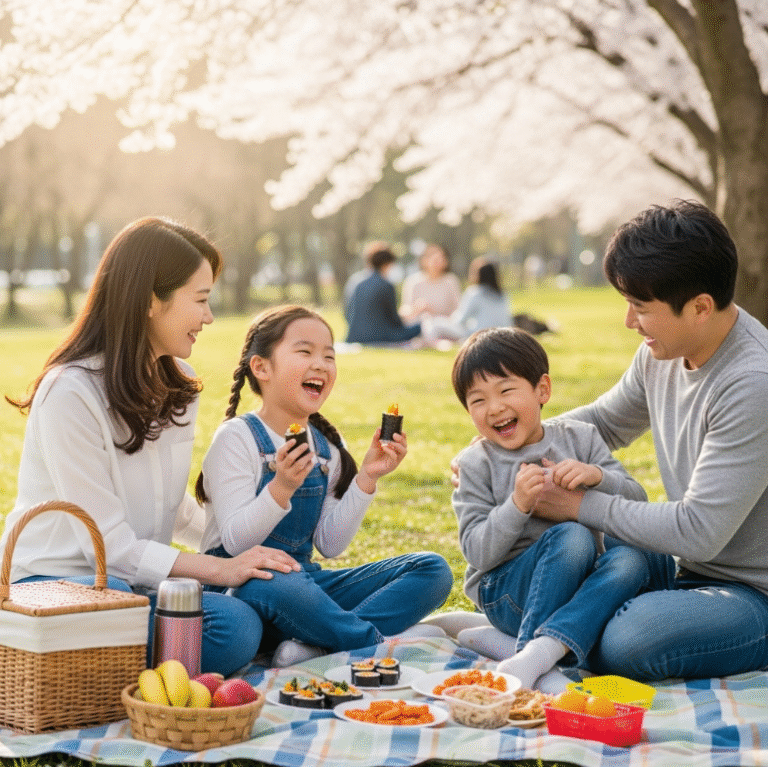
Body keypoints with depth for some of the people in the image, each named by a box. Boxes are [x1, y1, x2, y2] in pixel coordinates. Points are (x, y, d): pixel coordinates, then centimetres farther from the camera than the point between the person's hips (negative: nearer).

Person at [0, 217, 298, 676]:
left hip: (134, 583, 7)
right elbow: (109, 544, -16)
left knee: (239, 629, -25)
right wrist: (222, 569, -15)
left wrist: (244, 545, 4)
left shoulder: (180, 388, 11)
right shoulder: (70, 393, -15)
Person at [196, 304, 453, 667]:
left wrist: (366, 479, -4)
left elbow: (330, 545, 5)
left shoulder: (327, 447, 10)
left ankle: (317, 645, -28)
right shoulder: (237, 438, -8)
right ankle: (381, 644, -19)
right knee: (279, 588, -44)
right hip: (242, 581, -7)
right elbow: (235, 542, -16)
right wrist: (282, 487, -30)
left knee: (433, 569, -8)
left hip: (304, 578, 7)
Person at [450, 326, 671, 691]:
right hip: (503, 590, -3)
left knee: (631, 558, -29)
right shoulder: (475, 464, 1)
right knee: (571, 537, -32)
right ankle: (539, 667, -35)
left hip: (577, 588, 3)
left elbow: (636, 502, 3)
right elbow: (477, 552, -7)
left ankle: (537, 652, -44)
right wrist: (517, 505, -22)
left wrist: (597, 477, -17)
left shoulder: (580, 438, 8)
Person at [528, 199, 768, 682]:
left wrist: (582, 506, -16)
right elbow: (606, 421, 23)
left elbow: (698, 531, -26)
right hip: (693, 571, 9)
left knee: (626, 645, -34)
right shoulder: (663, 351, 2)